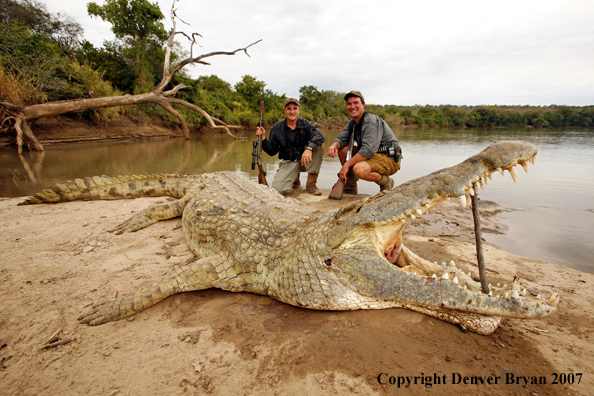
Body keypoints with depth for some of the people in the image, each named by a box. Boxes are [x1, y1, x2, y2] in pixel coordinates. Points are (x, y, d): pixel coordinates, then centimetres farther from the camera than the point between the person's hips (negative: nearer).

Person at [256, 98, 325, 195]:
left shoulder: (305, 124, -4)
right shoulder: (277, 128, 0)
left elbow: (320, 136, -25)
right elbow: (272, 151, 2)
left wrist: (309, 148, -43)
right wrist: (263, 138, -14)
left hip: (304, 160, 0)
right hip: (288, 163, 0)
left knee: (317, 146, -28)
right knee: (278, 189, -25)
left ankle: (311, 184, -18)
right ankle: (295, 179, 13)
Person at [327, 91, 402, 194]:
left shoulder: (371, 121, -19)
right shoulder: (353, 122, 9)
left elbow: (368, 150, -29)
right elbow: (342, 138, 6)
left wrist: (347, 164, -26)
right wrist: (334, 145, -19)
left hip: (390, 159, -9)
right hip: (373, 156, 9)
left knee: (359, 169, -35)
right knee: (342, 149, 1)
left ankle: (386, 182, -6)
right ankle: (351, 186, 5)